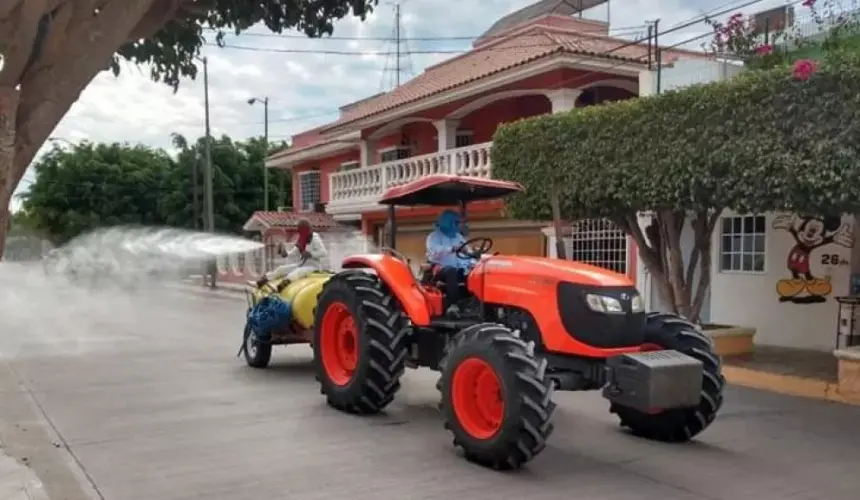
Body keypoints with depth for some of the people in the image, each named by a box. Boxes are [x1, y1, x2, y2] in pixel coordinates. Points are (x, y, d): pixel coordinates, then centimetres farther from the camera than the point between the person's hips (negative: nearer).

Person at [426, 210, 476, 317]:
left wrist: (472, 263, -4)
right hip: (440, 269, -5)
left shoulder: (459, 237, 24)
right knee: (452, 272, -39)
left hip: (459, 269, 6)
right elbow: (435, 251, -18)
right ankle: (452, 305, -42)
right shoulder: (434, 236, 3)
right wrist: (452, 249, -35)